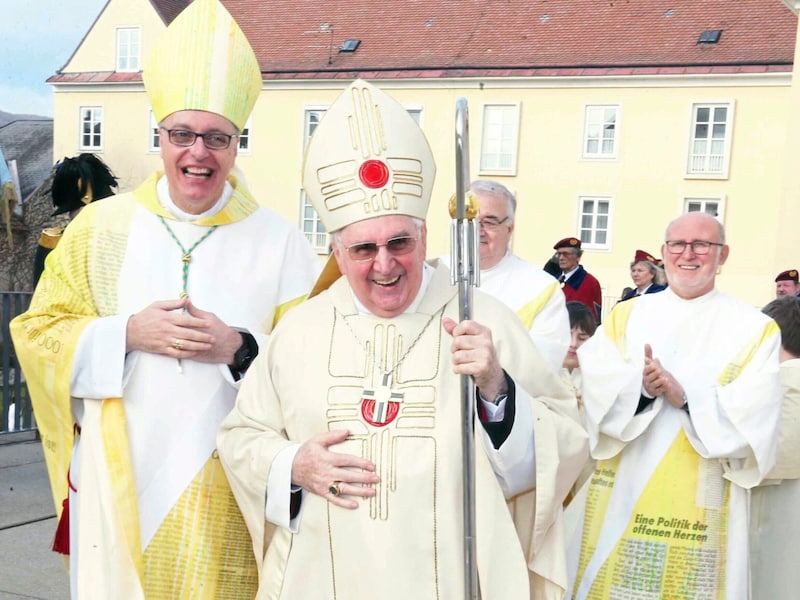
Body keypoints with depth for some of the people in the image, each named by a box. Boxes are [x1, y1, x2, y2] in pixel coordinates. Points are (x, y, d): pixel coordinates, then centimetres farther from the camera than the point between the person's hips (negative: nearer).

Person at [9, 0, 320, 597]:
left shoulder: (279, 241, -1)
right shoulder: (101, 226, 4)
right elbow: (39, 330, 5)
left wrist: (238, 348, -18)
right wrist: (128, 334, -12)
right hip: (121, 480, 1)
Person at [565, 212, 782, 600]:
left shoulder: (753, 328, 2)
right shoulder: (626, 315, 8)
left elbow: (754, 412, -10)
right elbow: (597, 385, -5)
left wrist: (686, 396, -22)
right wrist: (641, 387, -24)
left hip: (701, 500, -1)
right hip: (622, 490, 2)